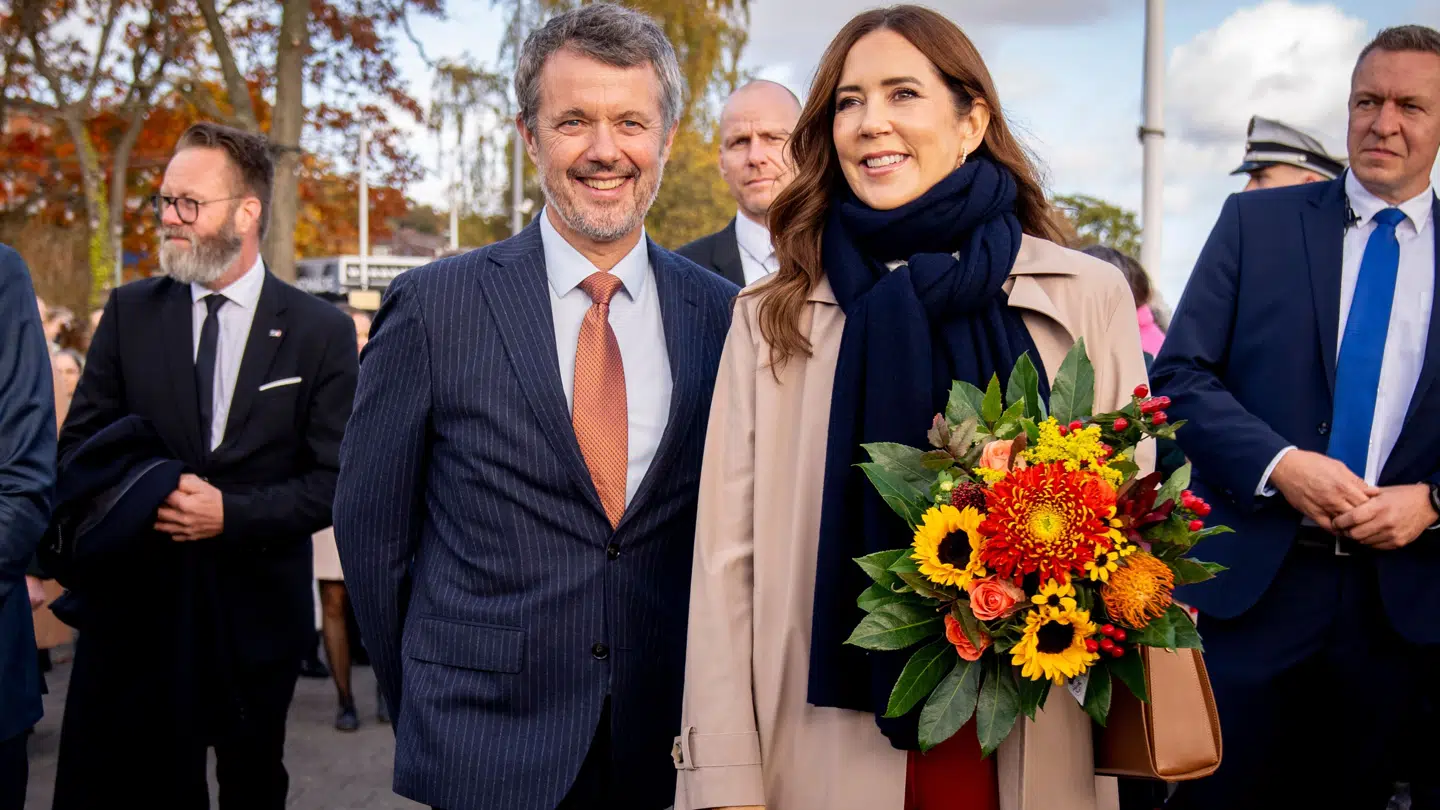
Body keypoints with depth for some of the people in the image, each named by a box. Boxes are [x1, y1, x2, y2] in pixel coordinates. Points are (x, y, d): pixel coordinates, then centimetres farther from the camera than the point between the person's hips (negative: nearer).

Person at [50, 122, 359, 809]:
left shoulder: (322, 331, -3)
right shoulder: (129, 312, 4)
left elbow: (336, 479, -5)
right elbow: (78, 447, 5)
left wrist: (231, 514, -17)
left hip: (258, 606, -1)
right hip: (134, 601, 1)